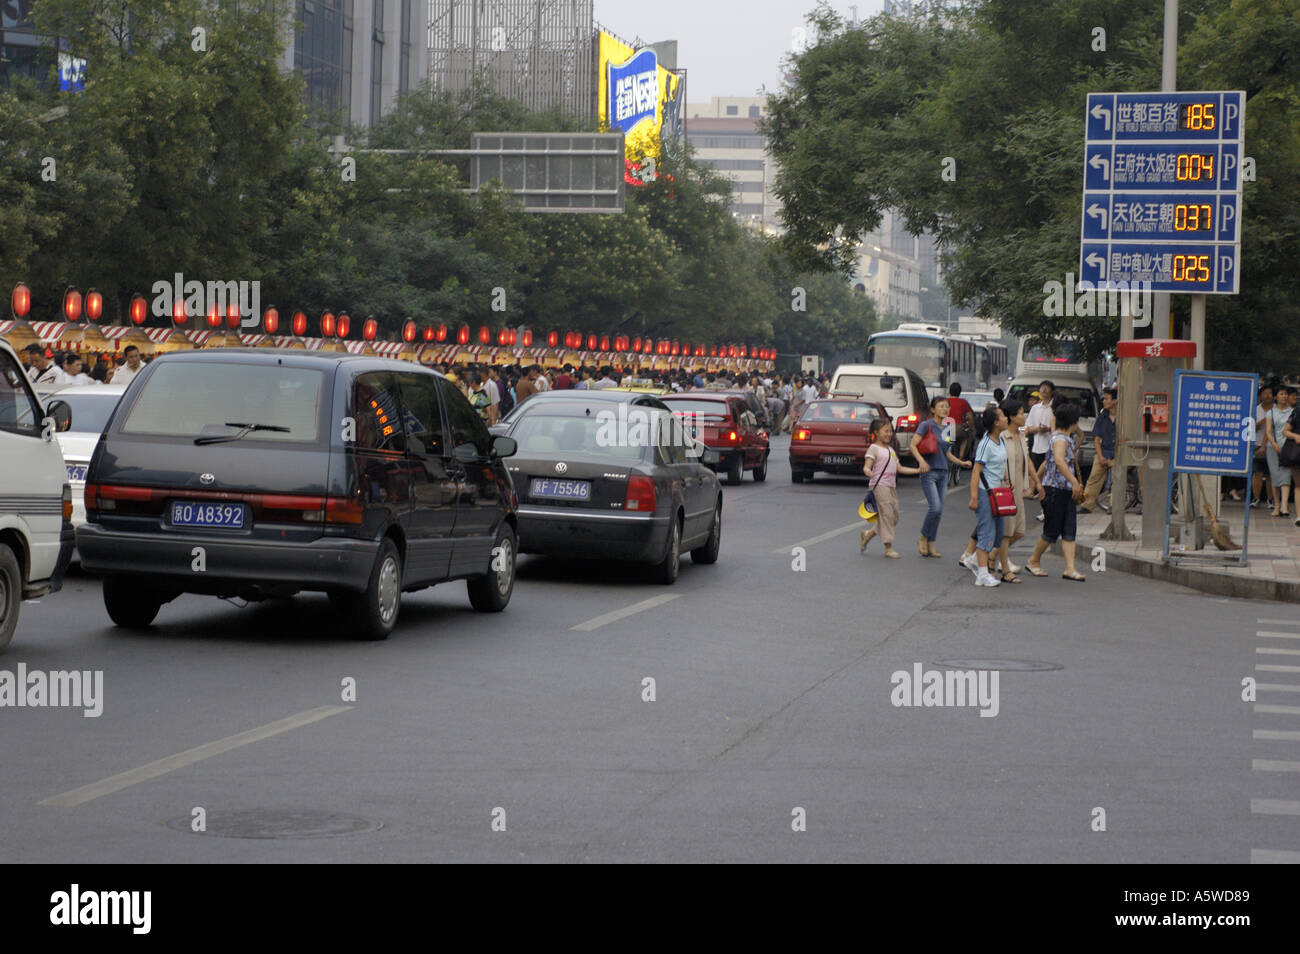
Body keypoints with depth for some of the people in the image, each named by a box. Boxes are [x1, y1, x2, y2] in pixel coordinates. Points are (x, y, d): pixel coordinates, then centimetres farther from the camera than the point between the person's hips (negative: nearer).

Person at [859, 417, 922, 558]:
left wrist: (917, 470, 14)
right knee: (887, 514, -10)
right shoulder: (874, 448, -4)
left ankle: (867, 535, 22)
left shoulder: (890, 450, 20)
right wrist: (867, 471, -38)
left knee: (894, 517, 7)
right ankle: (888, 548, -5)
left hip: (891, 486, 8)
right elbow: (867, 466, -14)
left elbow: (899, 468, 21)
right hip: (880, 485, -8)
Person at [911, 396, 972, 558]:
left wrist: (961, 463, 8)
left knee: (938, 511, 5)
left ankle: (930, 545, 13)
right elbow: (913, 445, -11)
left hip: (943, 472, 7)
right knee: (935, 508, -16)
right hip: (929, 471, -7)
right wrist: (921, 460, -27)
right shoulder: (926, 425, -5)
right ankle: (923, 539, 2)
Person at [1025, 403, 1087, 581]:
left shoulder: (1065, 438, 16)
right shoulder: (1060, 439, -15)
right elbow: (1059, 461, -33)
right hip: (1055, 489, -9)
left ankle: (1070, 569, -1)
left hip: (1066, 490, 9)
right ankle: (1034, 561, 17)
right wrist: (1075, 482, -39)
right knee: (1052, 531, -1)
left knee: (1069, 530, 2)